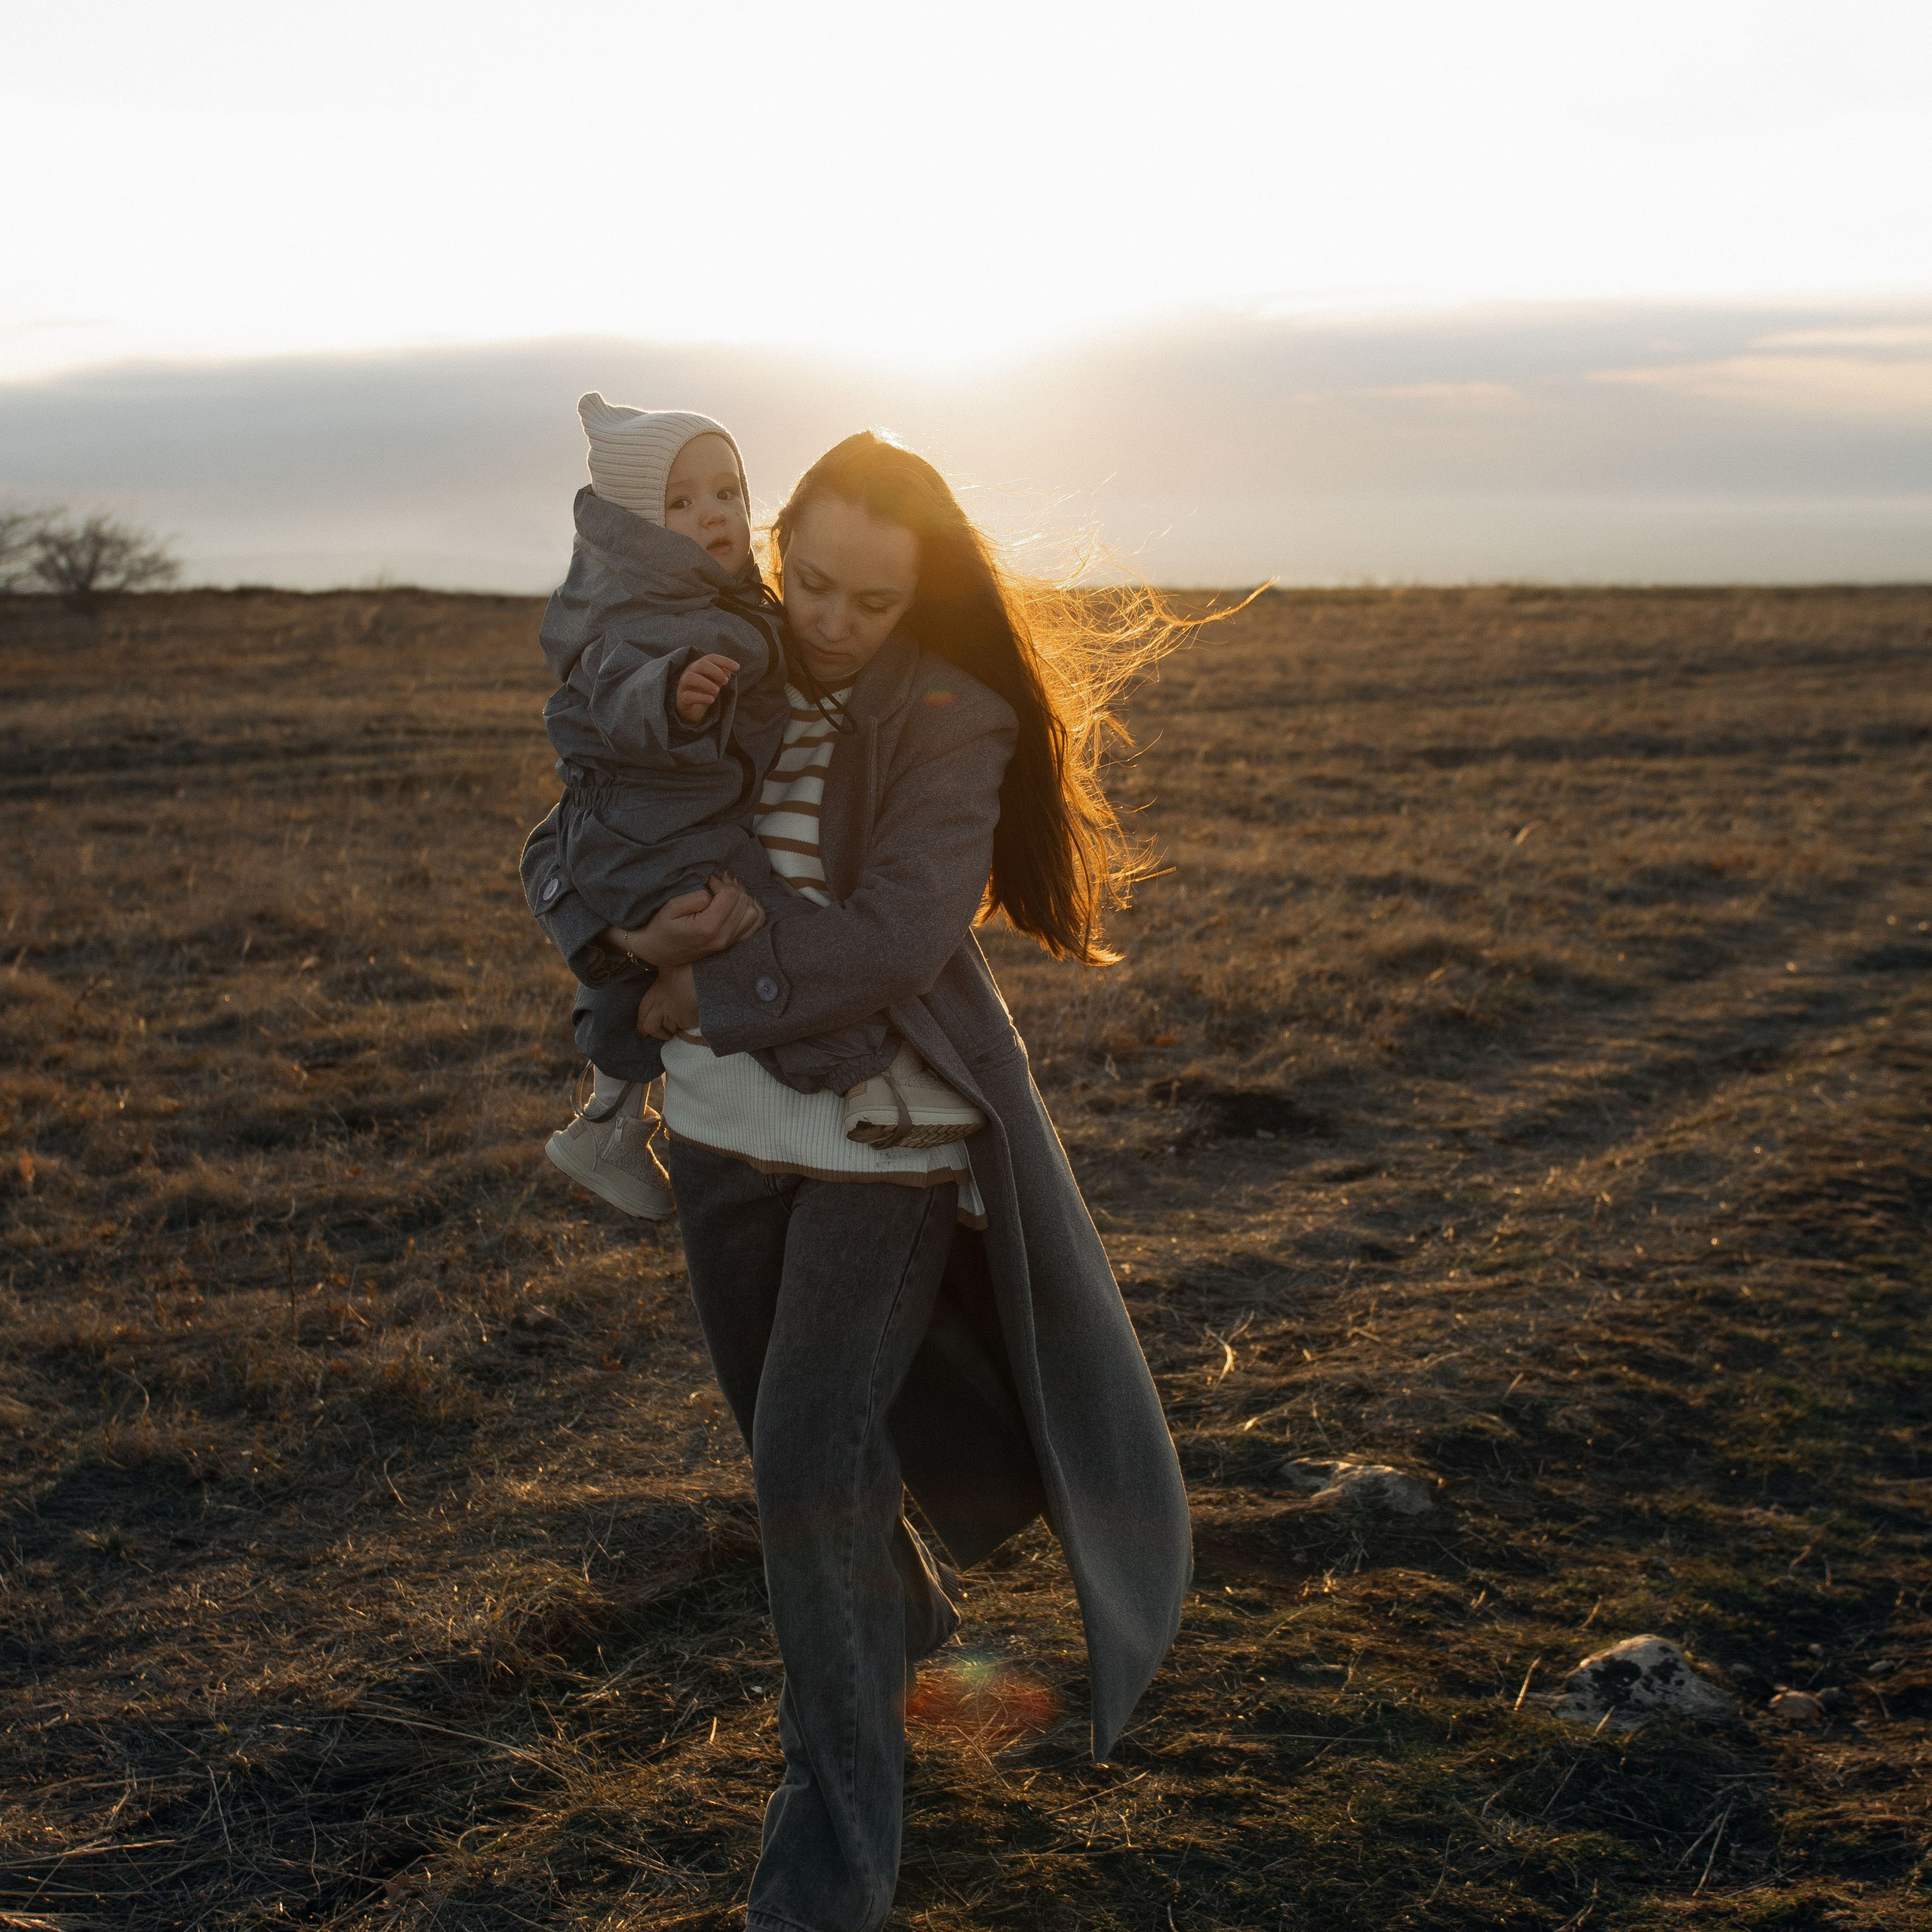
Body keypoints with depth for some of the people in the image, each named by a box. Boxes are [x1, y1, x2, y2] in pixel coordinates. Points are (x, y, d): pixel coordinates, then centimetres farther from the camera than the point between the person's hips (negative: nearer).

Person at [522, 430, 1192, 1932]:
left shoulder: (951, 721, -13)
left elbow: (899, 936, -26)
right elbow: (561, 862, 0)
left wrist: (705, 995, -17)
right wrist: (643, 930, -22)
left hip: (887, 1140, -5)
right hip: (724, 1133, 5)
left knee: (811, 1458, -11)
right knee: (789, 1441, 18)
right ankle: (908, 1618, 51)